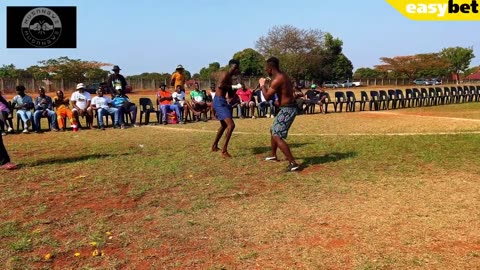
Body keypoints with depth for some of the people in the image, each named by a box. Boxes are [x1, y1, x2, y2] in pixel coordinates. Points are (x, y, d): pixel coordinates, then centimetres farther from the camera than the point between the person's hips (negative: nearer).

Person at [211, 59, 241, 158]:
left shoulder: (230, 78, 18)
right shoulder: (225, 75, -10)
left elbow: (230, 95, 22)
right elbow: (220, 85, -30)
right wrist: (232, 86, -17)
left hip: (222, 102, 11)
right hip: (219, 102, -11)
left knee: (224, 125, 25)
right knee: (231, 125, -19)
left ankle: (214, 146, 39)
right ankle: (224, 150, -17)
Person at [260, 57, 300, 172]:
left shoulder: (277, 80, -19)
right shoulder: (283, 76, 12)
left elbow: (267, 97, -19)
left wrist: (262, 85, -3)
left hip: (287, 110, -10)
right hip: (288, 108, 10)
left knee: (277, 136, -14)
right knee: (273, 131, 26)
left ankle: (293, 163, -18)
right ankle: (273, 155, 42)